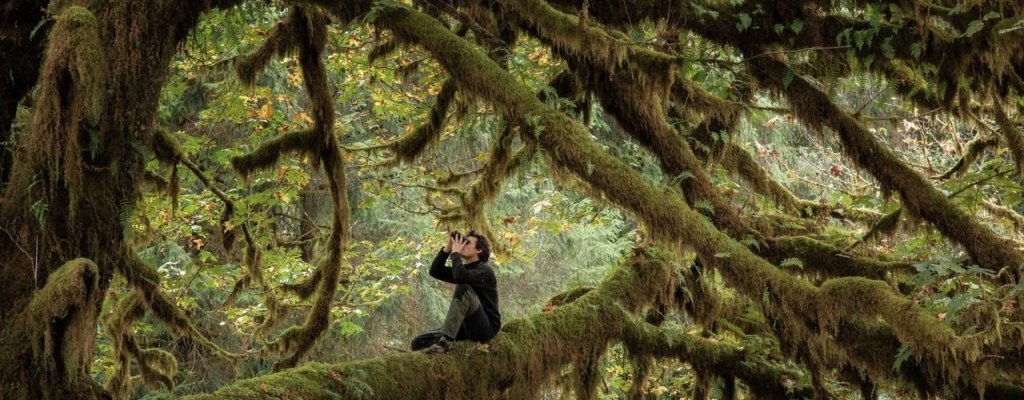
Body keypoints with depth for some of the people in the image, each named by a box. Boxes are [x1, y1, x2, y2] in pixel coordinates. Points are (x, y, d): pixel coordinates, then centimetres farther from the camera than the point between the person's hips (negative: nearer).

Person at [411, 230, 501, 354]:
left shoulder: (484, 270, -7)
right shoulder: (464, 269, 19)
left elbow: (460, 276, -27)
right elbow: (435, 271, 10)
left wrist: (455, 252, -12)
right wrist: (447, 248, 3)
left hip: (486, 327, -7)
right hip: (467, 327, 7)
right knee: (419, 342, -8)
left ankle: (446, 340, -38)